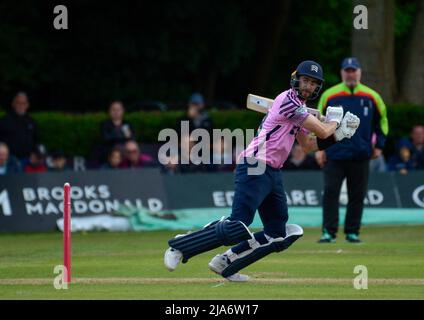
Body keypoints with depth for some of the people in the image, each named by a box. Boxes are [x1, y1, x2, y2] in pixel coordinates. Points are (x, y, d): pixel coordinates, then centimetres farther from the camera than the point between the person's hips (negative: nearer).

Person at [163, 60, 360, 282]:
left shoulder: (298, 108, 20)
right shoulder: (289, 100, -11)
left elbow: (307, 146, 24)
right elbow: (322, 131, -12)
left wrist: (338, 134, 15)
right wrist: (334, 120, 10)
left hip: (273, 173, 10)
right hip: (254, 169, -10)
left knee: (277, 235, 6)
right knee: (237, 227, -19)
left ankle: (225, 264, 10)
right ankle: (179, 247, -6)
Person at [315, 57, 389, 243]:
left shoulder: (371, 97, 6)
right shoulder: (329, 95, 3)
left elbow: (382, 120, 16)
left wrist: (379, 146, 9)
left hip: (360, 156, 1)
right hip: (333, 155, -1)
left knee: (357, 195, 5)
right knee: (330, 192, -9)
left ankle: (352, 232, 14)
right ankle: (328, 232, -7)